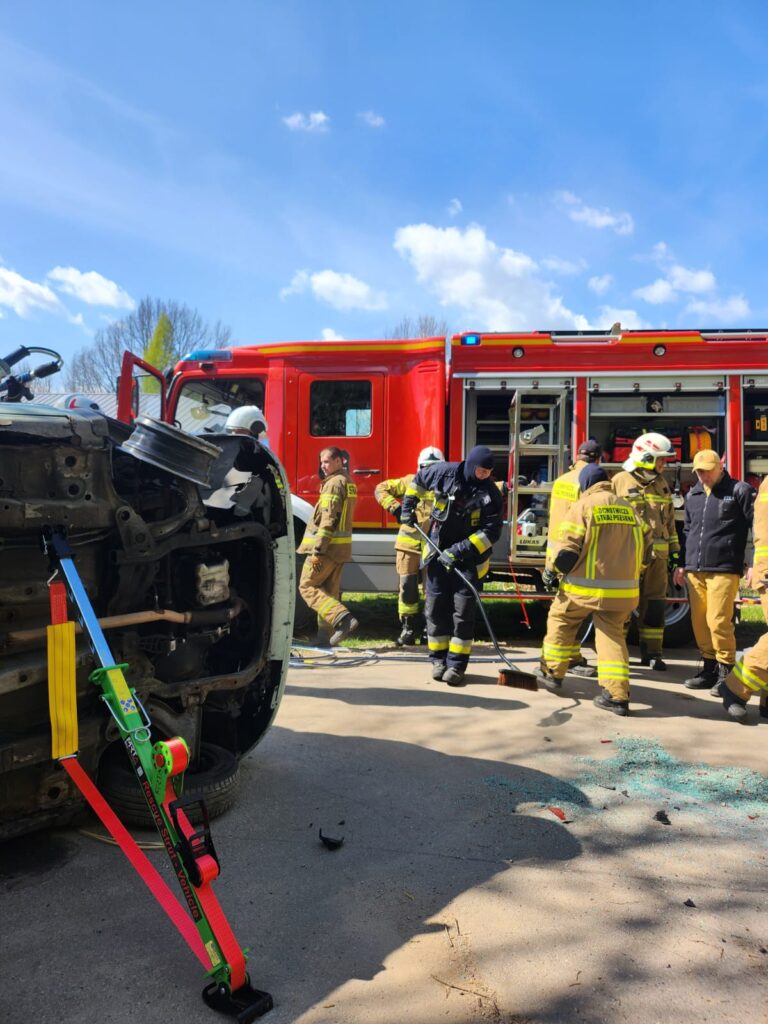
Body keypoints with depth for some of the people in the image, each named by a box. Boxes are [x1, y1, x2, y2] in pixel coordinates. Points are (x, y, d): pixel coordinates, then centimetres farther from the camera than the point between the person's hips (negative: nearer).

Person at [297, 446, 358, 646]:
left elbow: (328, 519, -21)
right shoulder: (348, 482, 16)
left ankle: (343, 618, -15)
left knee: (307, 586, -2)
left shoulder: (334, 483, -14)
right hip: (341, 548, 9)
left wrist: (317, 550, -23)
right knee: (329, 590, 13)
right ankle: (325, 635, 15)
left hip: (327, 546, -9)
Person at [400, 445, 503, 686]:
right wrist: (408, 507, 11)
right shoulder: (444, 472, -8)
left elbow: (491, 532, -16)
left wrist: (460, 551, -22)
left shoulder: (490, 493, -11)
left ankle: (457, 664, 3)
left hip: (469, 558, -2)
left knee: (463, 610, -4)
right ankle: (439, 659, 17)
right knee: (436, 607, 5)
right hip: (438, 553, 2)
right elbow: (419, 480, 14)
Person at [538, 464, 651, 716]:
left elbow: (567, 549, -12)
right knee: (612, 633, 10)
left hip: (587, 584, -4)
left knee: (561, 620, 17)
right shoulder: (628, 507, 10)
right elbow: (645, 548, 12)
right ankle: (616, 695, 2)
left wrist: (558, 567, 7)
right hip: (623, 589, 5)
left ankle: (552, 673, 25)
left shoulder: (584, 505, -7)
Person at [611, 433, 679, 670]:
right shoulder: (621, 481, -4)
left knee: (654, 604, 7)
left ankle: (652, 652, 15)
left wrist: (674, 550, 17)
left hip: (657, 555, 5)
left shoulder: (661, 484, 14)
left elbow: (669, 520, 20)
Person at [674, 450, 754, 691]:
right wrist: (682, 564, 22)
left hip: (724, 569, -6)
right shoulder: (692, 495, 16)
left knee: (718, 621, -8)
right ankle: (709, 667, 19)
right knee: (699, 621, 7)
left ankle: (726, 673, 5)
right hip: (695, 569, 6)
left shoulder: (740, 490, -1)